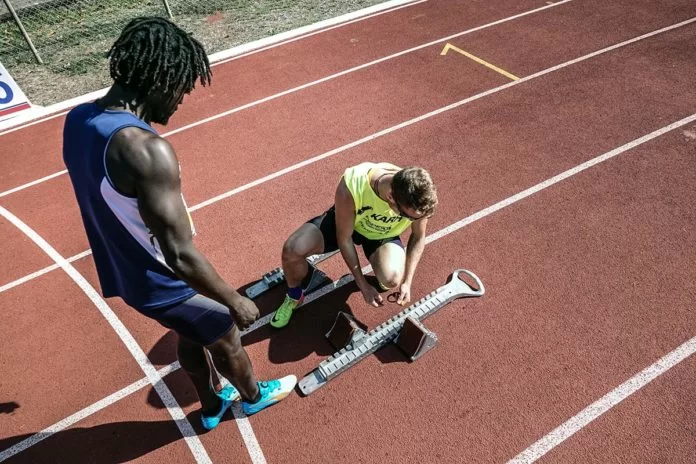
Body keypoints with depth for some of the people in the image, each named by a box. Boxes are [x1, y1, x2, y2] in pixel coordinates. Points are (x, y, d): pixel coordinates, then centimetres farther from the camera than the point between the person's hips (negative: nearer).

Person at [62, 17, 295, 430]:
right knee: (225, 340, 21)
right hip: (164, 284, -8)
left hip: (125, 274, 8)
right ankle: (253, 396, 51)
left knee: (191, 336, 31)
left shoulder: (79, 120, -6)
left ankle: (211, 407, 56)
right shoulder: (146, 149, -36)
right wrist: (236, 301, -18)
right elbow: (181, 256, -33)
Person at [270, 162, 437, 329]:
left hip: (383, 233, 1)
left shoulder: (416, 198, -33)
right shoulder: (351, 188, -40)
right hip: (343, 220, -1)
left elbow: (418, 237, -10)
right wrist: (363, 285, -19)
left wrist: (407, 282, -14)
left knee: (392, 279, -29)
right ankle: (294, 296, 9)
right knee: (292, 249, -24)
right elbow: (344, 240, -23)